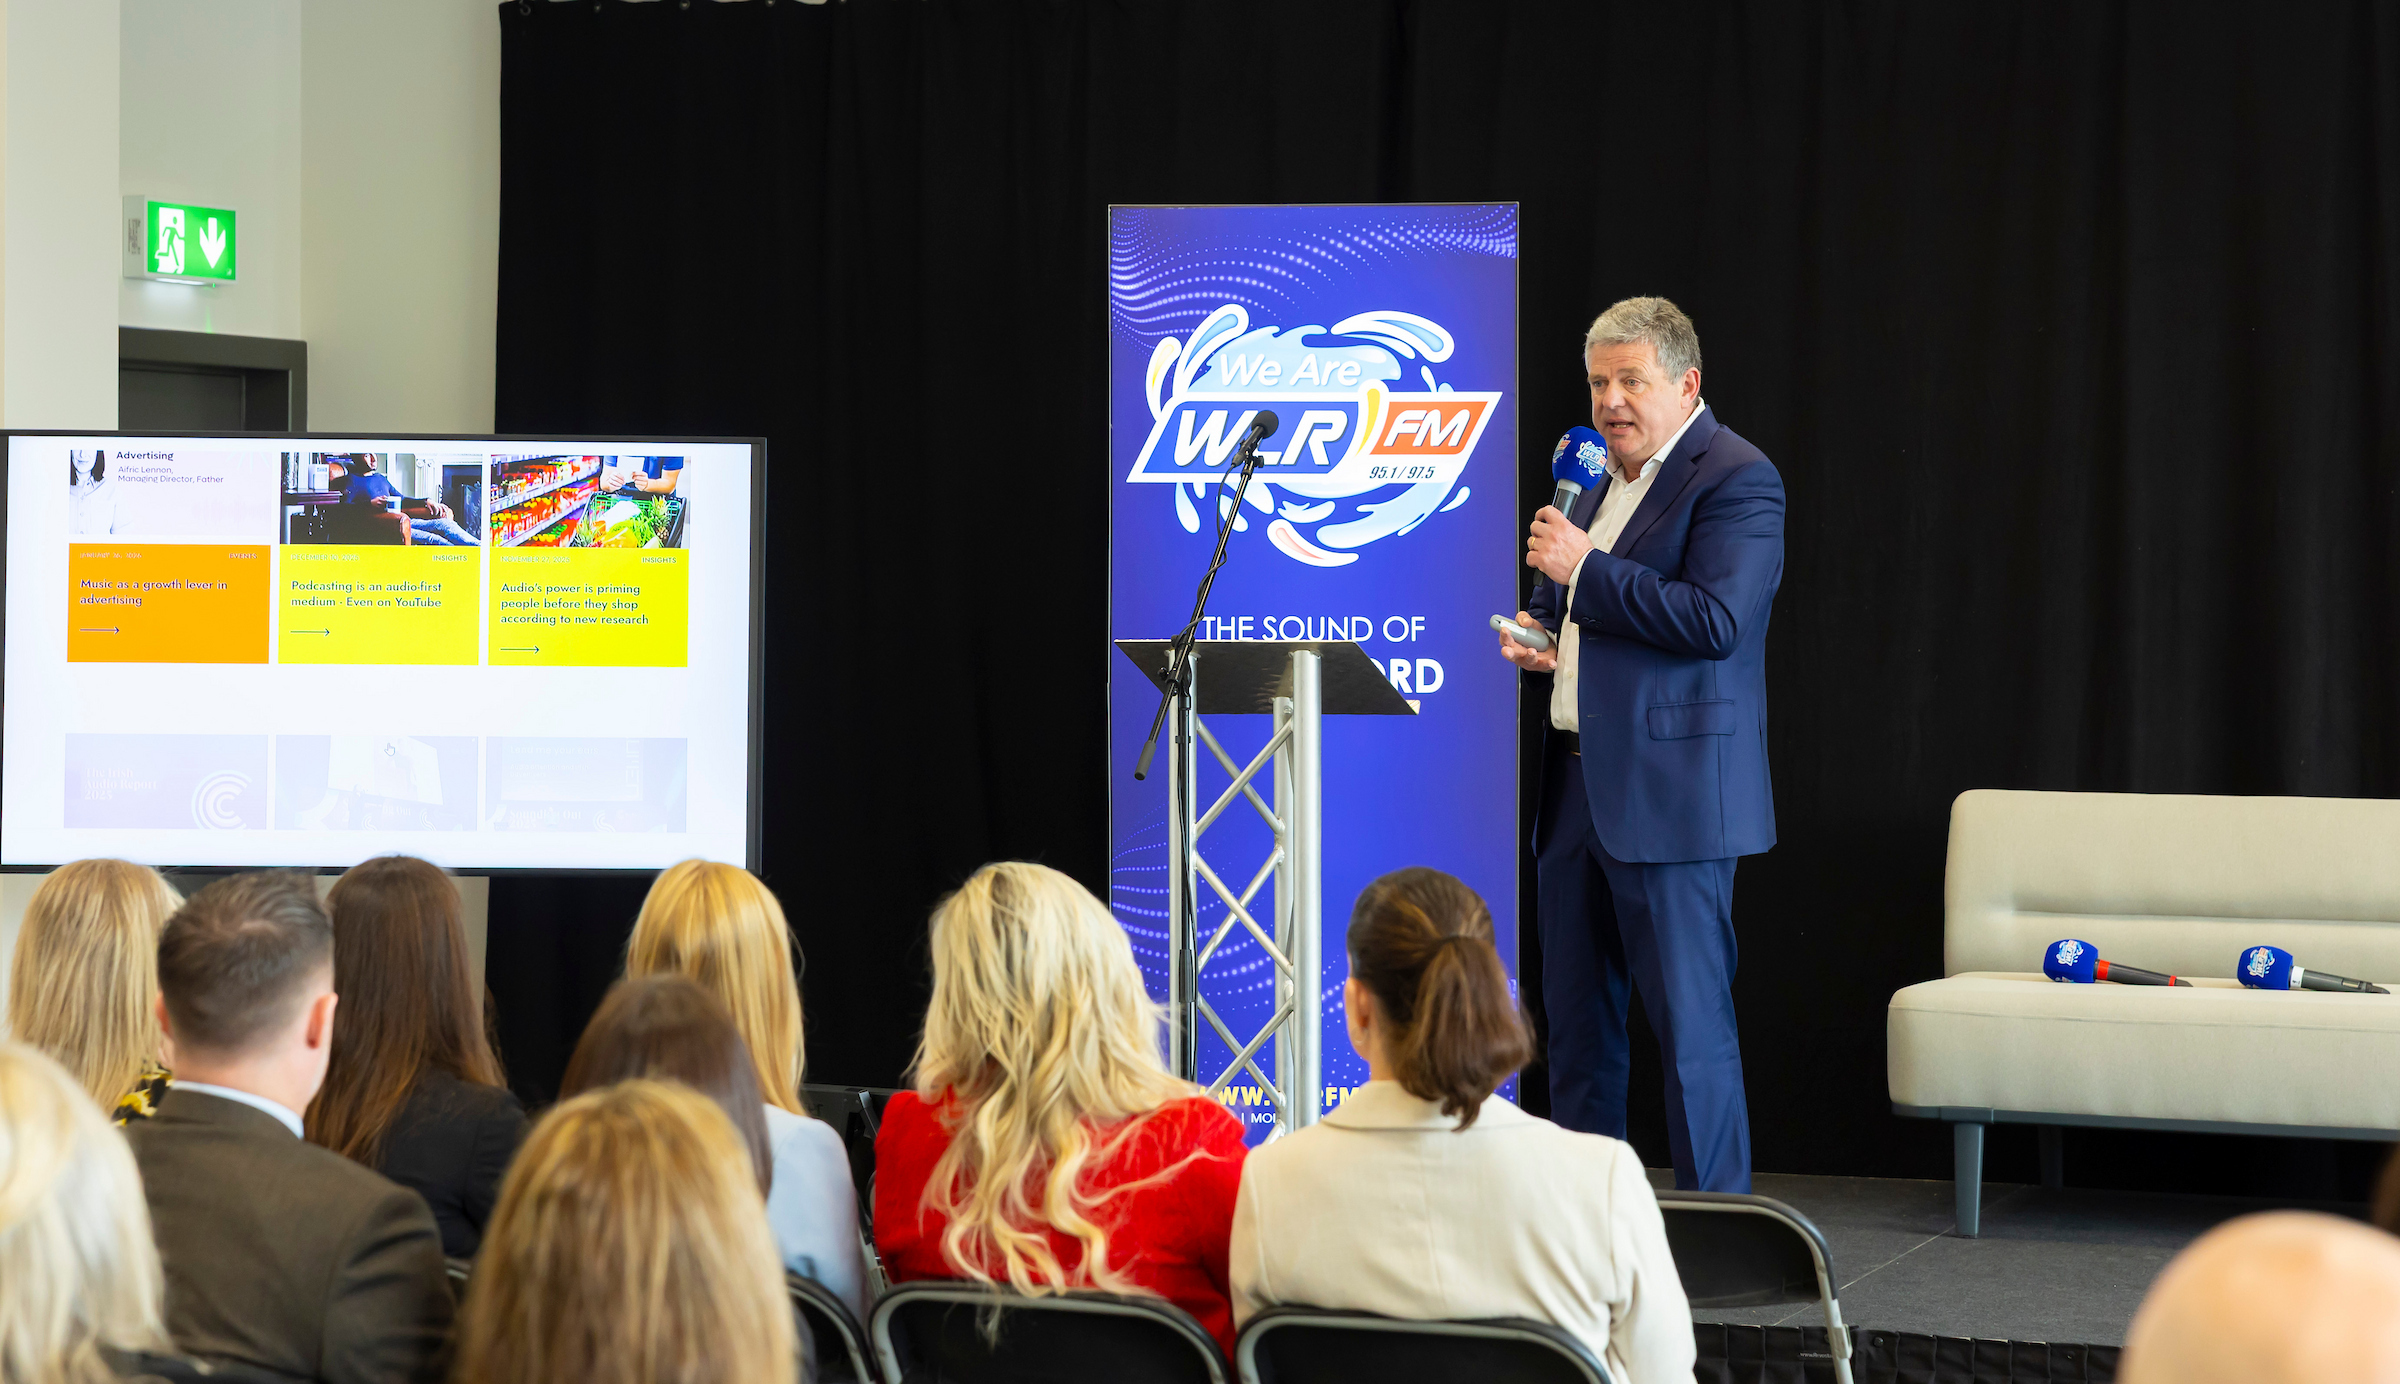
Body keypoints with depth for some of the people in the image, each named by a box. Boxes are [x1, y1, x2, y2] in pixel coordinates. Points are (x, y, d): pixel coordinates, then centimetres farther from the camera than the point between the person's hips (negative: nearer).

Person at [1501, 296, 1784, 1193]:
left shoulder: (1735, 478, -9)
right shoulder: (1599, 481, 18)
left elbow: (1714, 620, -21)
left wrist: (1582, 570, -17)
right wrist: (1542, 639, 10)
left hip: (1667, 797, -9)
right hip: (1576, 784, 9)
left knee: (1688, 1023, -6)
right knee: (1576, 1019, 12)